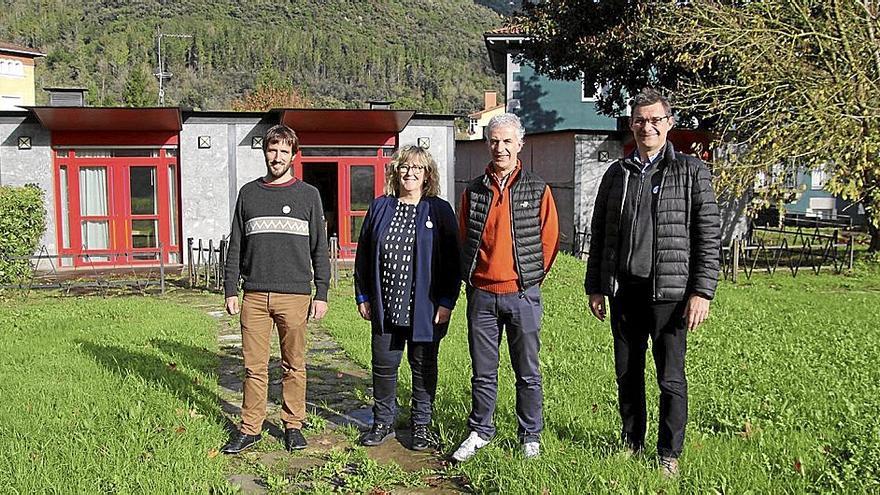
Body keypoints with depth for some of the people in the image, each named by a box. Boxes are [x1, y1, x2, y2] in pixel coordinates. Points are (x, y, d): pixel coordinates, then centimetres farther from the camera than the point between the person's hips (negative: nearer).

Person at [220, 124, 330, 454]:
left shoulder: (308, 195, 6)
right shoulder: (249, 193, 11)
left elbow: (319, 248, 6)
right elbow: (236, 245, 12)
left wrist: (321, 294, 1)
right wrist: (230, 289, 6)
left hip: (295, 295, -1)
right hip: (255, 294, 1)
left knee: (294, 365, 6)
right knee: (254, 366, 4)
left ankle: (293, 425, 18)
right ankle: (250, 428, 14)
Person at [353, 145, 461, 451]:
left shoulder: (439, 210, 0)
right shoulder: (380, 208, 8)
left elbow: (451, 260, -2)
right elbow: (363, 254, 11)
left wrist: (446, 302, -8)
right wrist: (363, 296, 7)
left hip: (424, 309, -2)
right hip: (385, 307, 3)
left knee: (423, 366, 9)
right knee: (383, 365, 9)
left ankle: (421, 424, 23)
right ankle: (383, 422, 24)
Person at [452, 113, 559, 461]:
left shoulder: (537, 190, 0)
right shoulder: (473, 191, 6)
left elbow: (549, 239, 3)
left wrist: (531, 277, 4)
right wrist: (471, 277, 9)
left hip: (522, 295, -2)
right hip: (481, 295, 2)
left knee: (527, 372, 8)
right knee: (483, 371, 11)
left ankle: (531, 436, 21)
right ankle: (480, 432, 25)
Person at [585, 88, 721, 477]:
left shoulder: (691, 171, 2)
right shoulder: (616, 174, 13)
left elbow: (709, 235, -3)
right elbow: (598, 234, 15)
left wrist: (702, 291, -10)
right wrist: (595, 287, 11)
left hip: (669, 291, -4)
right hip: (623, 289, 4)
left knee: (671, 378, 1)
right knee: (627, 374, 12)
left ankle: (669, 455, 15)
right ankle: (632, 443, 28)